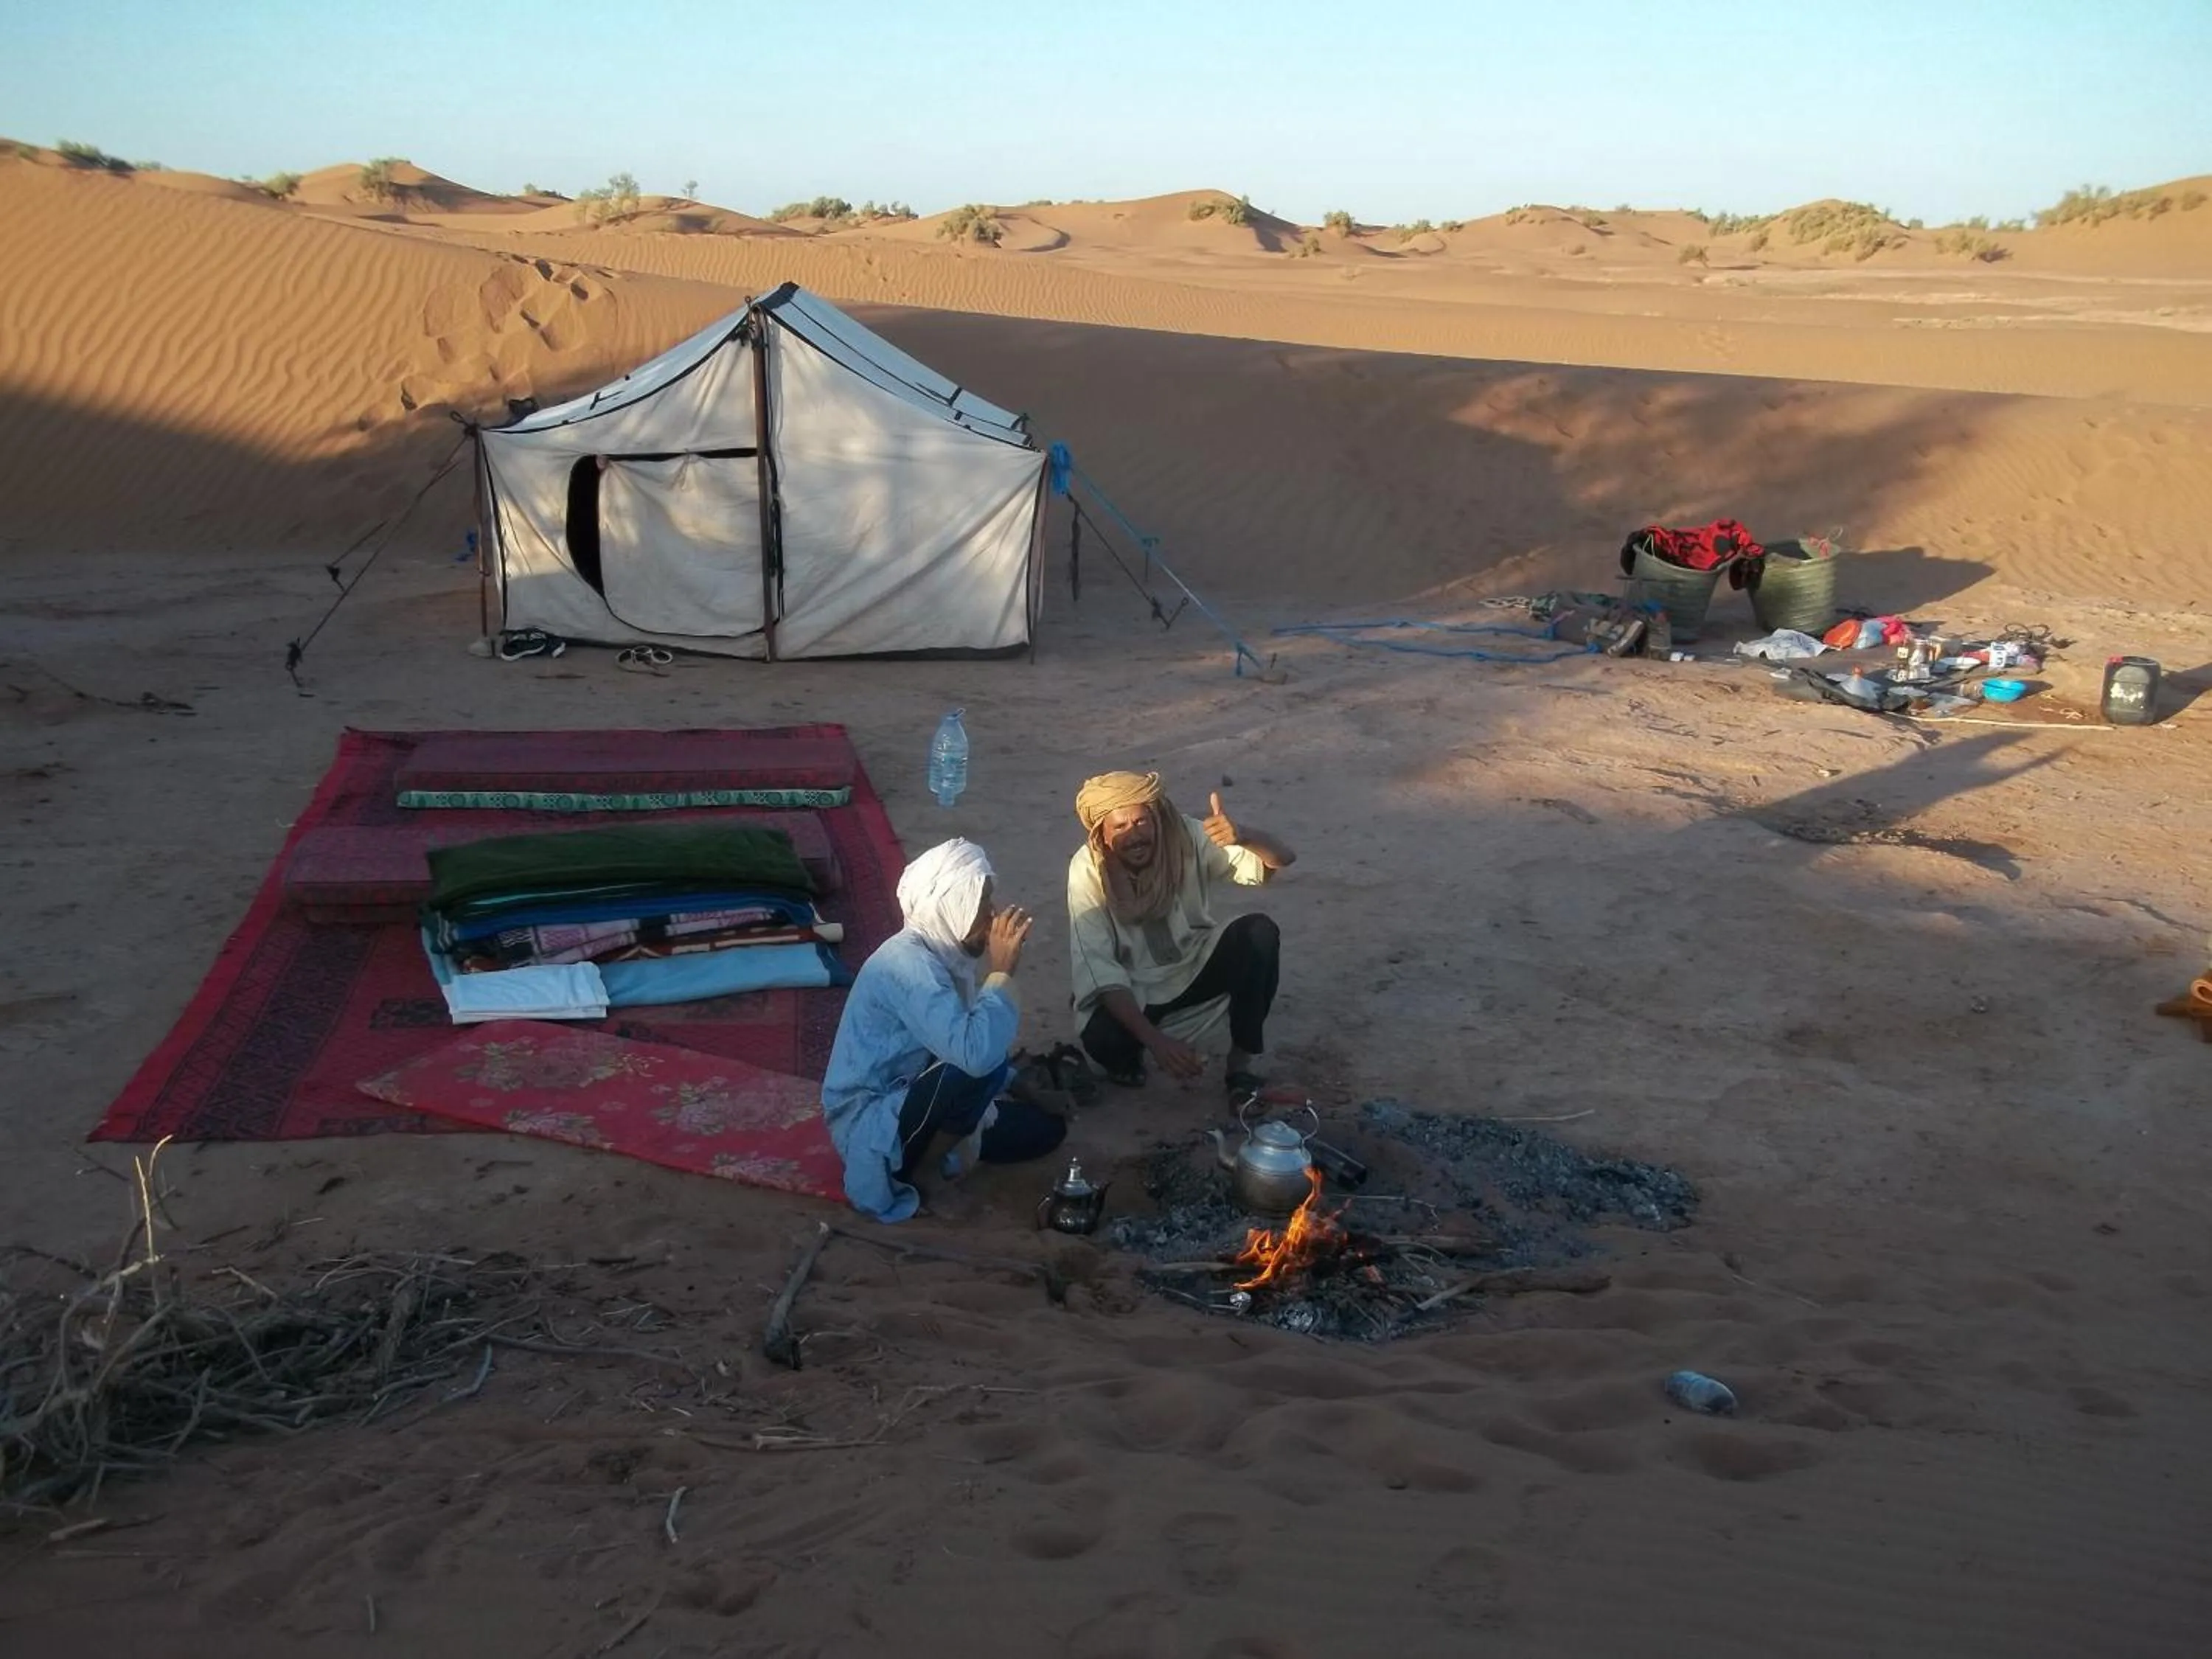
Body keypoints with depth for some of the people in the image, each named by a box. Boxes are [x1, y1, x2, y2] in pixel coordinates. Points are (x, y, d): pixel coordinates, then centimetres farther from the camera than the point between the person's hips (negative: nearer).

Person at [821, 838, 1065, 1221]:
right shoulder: (909, 962, -27)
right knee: (986, 1068, -32)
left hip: (908, 1100, 9)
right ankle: (914, 1175, -10)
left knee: (1046, 1128, 10)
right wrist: (1002, 973, -27)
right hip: (869, 1123, -9)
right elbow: (976, 1054, -38)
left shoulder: (944, 953, 2)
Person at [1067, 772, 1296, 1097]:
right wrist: (1156, 1041, -37)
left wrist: (1243, 836, -46)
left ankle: (1239, 1065, -11)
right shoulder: (1087, 870, -22)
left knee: (1260, 933, -25)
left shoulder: (1188, 838, -19)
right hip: (1129, 990, -2)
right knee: (1102, 1039, -34)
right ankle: (1129, 1055, 5)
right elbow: (1099, 969, -26)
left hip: (1194, 968, 2)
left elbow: (1284, 859, -22)